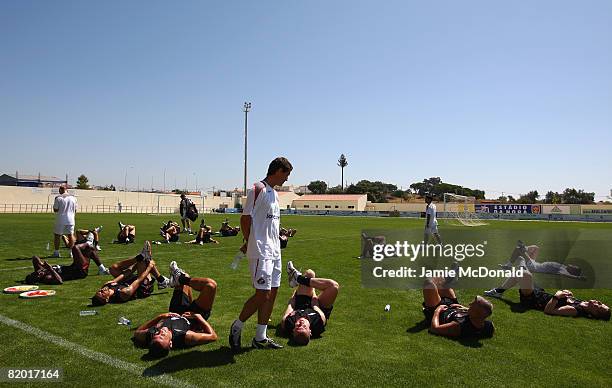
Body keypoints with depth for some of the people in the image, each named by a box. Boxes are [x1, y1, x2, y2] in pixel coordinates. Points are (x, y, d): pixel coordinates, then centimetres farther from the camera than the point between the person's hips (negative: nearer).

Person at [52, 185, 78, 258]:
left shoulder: (58, 198, -9)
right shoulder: (73, 197, 4)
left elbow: (55, 210, -6)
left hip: (60, 220, -3)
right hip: (70, 219, 3)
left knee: (57, 235, 9)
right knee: (70, 235, 10)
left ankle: (56, 252, 11)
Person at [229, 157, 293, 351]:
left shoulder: (274, 193, 18)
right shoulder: (258, 189, -11)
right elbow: (245, 218, -12)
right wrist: (249, 243, -5)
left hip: (275, 252, 9)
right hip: (261, 252, -9)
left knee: (272, 293, 10)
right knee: (262, 294, -8)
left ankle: (260, 337, 19)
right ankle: (237, 327, 13)